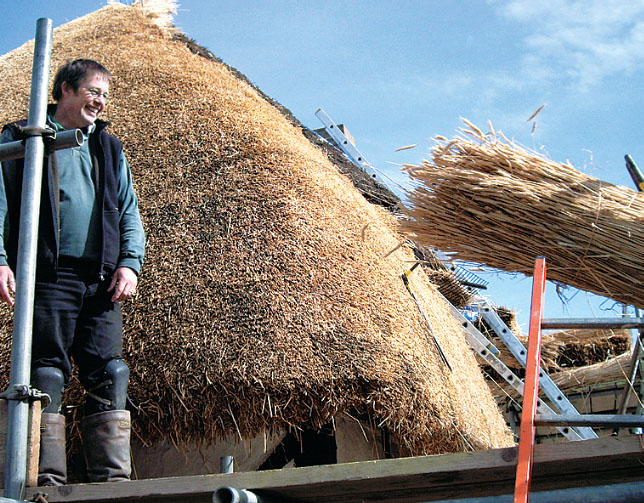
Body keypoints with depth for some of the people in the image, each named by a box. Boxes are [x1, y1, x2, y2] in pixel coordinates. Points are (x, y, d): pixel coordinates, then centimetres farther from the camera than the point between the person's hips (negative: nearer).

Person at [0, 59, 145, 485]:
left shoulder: (109, 148, 24)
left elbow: (129, 213, 20)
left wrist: (130, 263, 4)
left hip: (102, 281, 4)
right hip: (48, 275, -4)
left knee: (110, 375, -3)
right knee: (47, 375, -7)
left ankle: (113, 478, -3)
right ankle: (47, 479, -6)